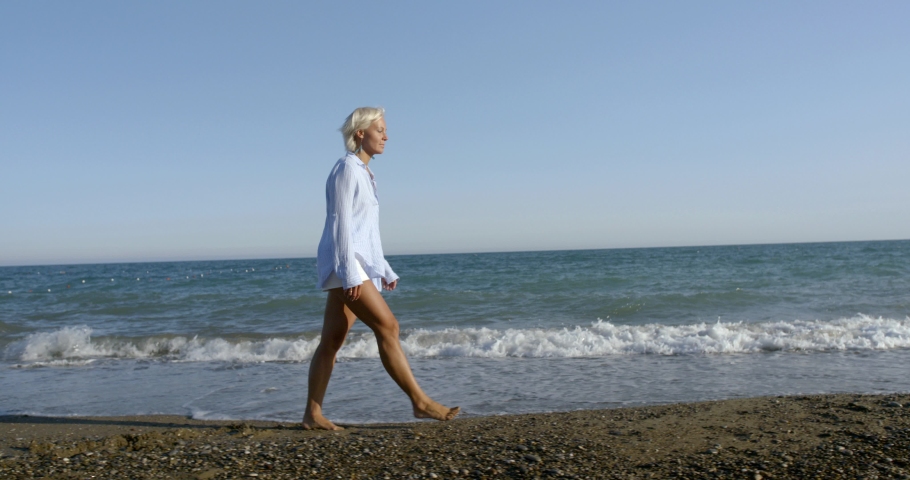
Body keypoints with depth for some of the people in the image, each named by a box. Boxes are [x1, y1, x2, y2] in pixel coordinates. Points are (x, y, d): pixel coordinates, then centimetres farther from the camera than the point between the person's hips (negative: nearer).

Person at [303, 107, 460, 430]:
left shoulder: (363, 173, 20)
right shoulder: (347, 168, -7)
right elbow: (341, 223, -15)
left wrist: (384, 270, 21)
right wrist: (350, 273, -20)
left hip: (358, 265, 9)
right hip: (344, 263, -9)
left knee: (332, 342, 7)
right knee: (387, 326, -13)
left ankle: (312, 415, 12)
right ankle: (419, 401, -10)